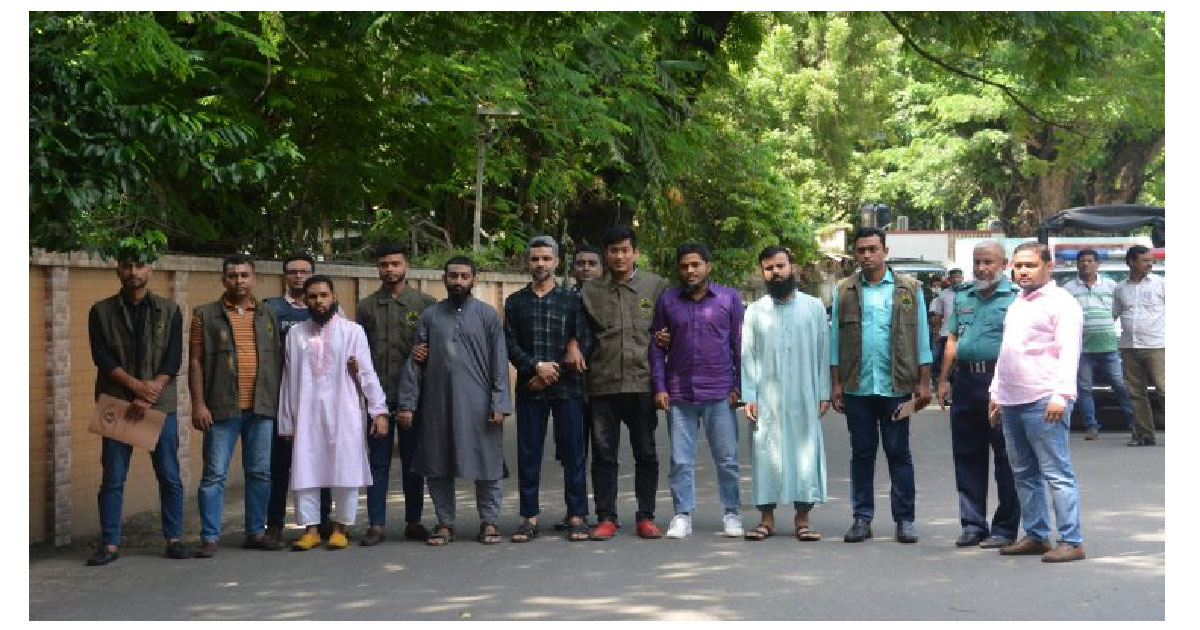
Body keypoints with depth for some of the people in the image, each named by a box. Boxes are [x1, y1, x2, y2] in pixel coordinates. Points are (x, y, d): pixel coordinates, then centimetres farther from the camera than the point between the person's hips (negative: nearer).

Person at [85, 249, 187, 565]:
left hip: (160, 405, 0)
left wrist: (148, 396, -12)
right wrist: (136, 385, -15)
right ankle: (110, 544, 6)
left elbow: (173, 360, -1)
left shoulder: (169, 311, 6)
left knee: (170, 477, 3)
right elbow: (102, 358, -3)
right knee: (112, 479, 0)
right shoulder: (102, 312, 6)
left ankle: (174, 539, 12)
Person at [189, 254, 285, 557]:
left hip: (262, 407, 4)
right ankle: (209, 537, 2)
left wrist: (279, 401, 8)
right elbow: (196, 362, -1)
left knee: (260, 472, 8)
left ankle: (256, 532, 18)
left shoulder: (268, 316, 12)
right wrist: (198, 403, -9)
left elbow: (278, 360, 13)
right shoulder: (205, 315, 3)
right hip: (222, 407, -3)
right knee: (214, 474, -3)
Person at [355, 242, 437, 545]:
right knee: (378, 462, 3)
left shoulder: (425, 303, 4)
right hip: (379, 396, 1)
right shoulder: (366, 307, 9)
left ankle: (413, 522, 16)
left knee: (413, 460, 7)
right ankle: (376, 525, 7)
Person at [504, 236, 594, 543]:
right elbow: (510, 345, 4)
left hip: (567, 388, -1)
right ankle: (530, 517, 8)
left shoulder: (572, 300, 7)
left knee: (573, 453, -1)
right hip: (529, 389, 1)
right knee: (528, 454, 2)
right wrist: (537, 366, -12)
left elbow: (584, 343, 0)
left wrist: (551, 374, -7)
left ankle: (576, 516, 5)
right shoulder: (515, 302, 11)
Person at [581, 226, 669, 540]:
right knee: (603, 454, 4)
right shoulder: (591, 290, 8)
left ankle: (646, 517, 14)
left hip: (643, 383, -1)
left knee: (646, 454, 5)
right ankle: (606, 518, 11)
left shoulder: (656, 286, 6)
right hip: (603, 384, 1)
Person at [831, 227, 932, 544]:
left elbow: (921, 336, 4)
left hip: (896, 385, -1)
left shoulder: (909, 289, 5)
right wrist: (837, 383, 1)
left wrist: (923, 382, -2)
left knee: (899, 452, 3)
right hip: (857, 386, 1)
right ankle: (862, 518, 13)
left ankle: (905, 518, 9)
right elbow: (836, 338, 7)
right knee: (862, 453, 7)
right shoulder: (844, 291, 8)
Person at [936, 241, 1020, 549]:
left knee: (1005, 458, -2)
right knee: (967, 456, 9)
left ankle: (1005, 528, 5)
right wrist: (944, 380, 14)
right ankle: (973, 524, 17)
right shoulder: (963, 296, 16)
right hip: (965, 381, 6)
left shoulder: (1014, 297, -3)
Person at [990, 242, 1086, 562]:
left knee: (1057, 474, -8)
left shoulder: (1061, 302, -5)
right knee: (1024, 474, 12)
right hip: (1011, 403, 9)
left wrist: (1060, 395, -21)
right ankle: (1036, 536, 20)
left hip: (1043, 402, -9)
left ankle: (1071, 541, -7)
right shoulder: (1016, 304, 21)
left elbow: (1068, 353, -14)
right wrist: (995, 391, 23)